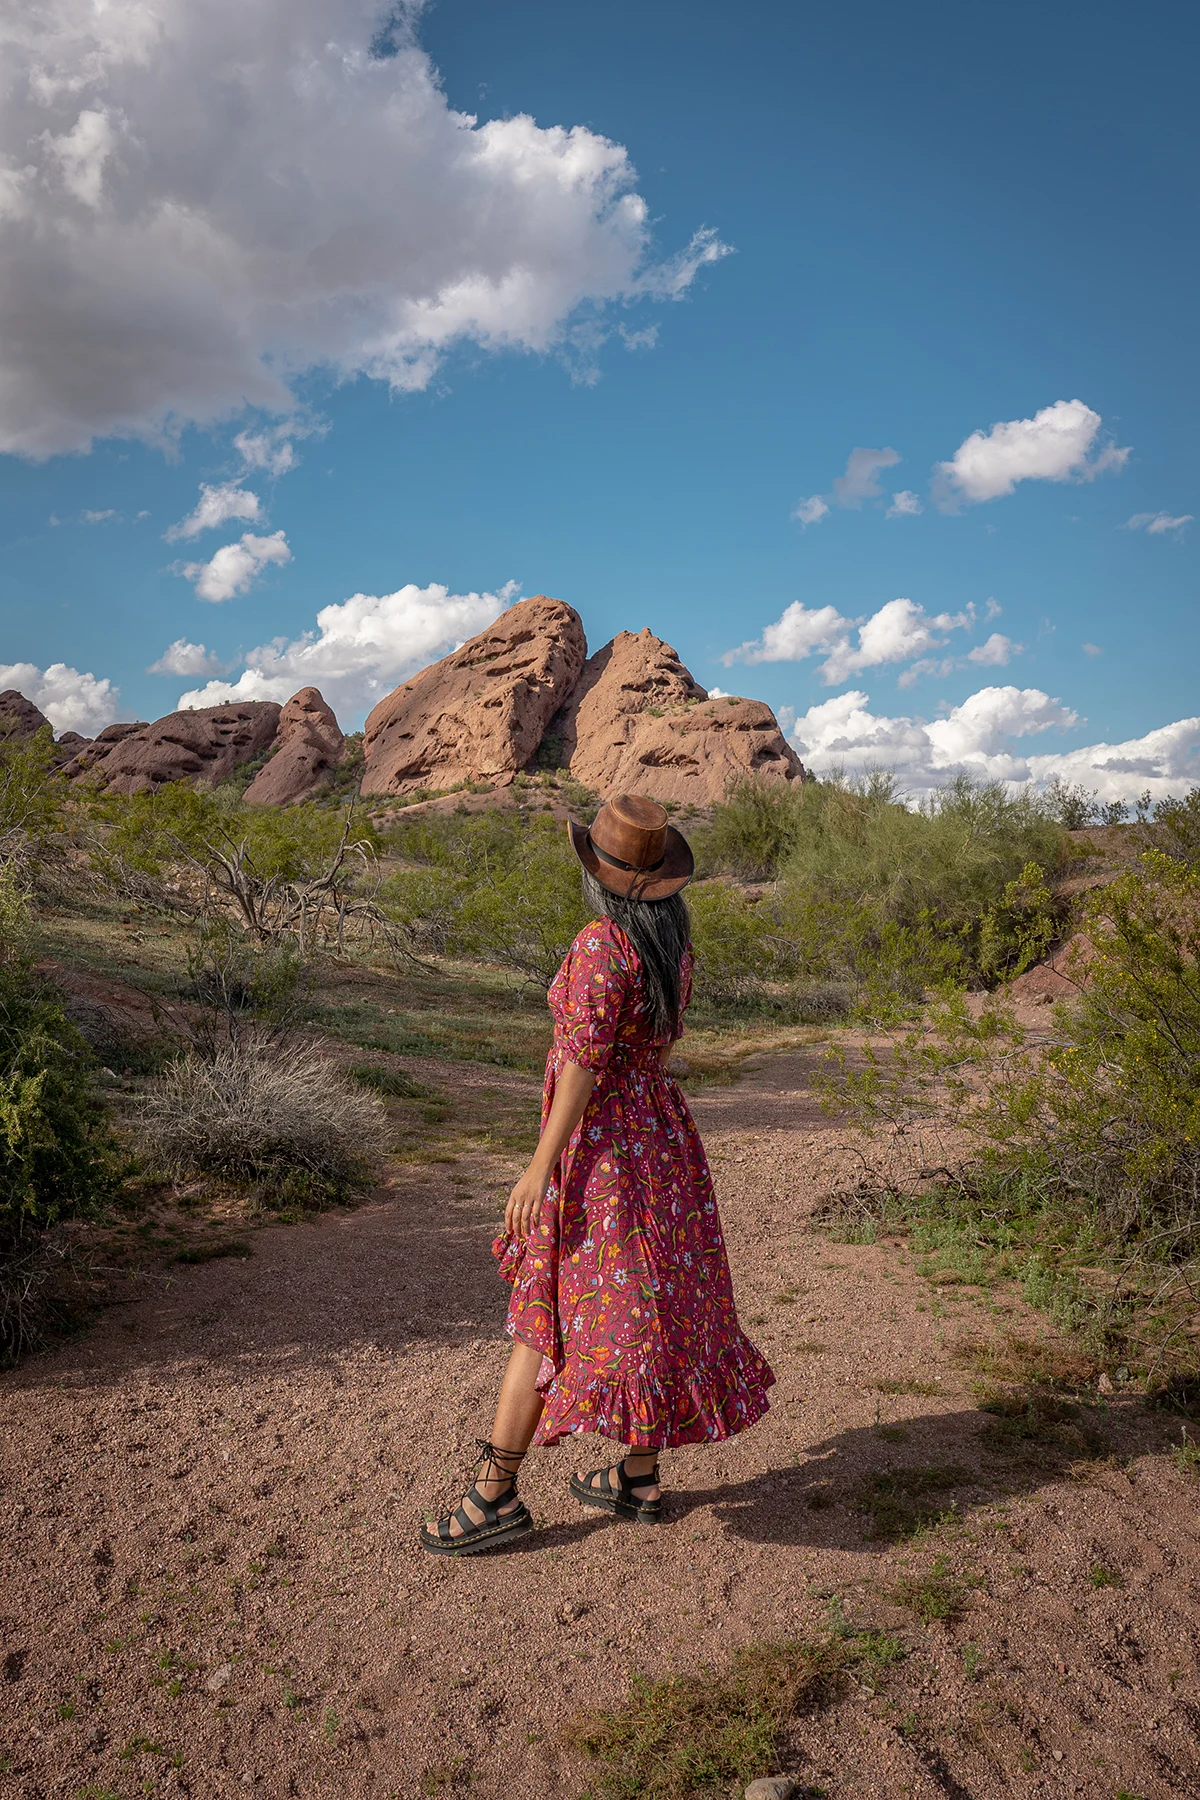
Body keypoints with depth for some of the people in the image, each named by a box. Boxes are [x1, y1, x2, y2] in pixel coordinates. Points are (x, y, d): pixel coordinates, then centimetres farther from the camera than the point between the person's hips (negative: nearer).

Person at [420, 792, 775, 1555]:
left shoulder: (601, 944, -21)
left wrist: (540, 1169, -19)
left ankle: (498, 1495, 9)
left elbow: (586, 1064, -23)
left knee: (553, 1312, 0)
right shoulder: (676, 944, 5)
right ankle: (639, 1477, 26)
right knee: (646, 1300, 15)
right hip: (659, 1128, 8)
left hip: (601, 1142, -8)